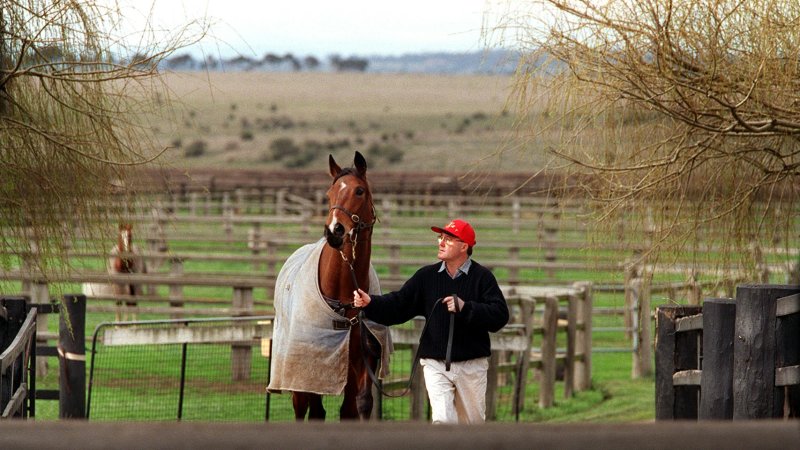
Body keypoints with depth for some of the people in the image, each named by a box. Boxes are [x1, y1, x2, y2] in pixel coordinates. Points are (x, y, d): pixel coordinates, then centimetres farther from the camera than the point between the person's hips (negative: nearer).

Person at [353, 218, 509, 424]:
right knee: (442, 420, -14)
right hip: (435, 364, 1)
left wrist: (465, 308, -23)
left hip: (471, 366, -1)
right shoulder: (427, 276, 6)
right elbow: (398, 305, 3)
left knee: (472, 423, 11)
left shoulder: (482, 277, -4)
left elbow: (500, 315, -13)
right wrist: (370, 303, -14)